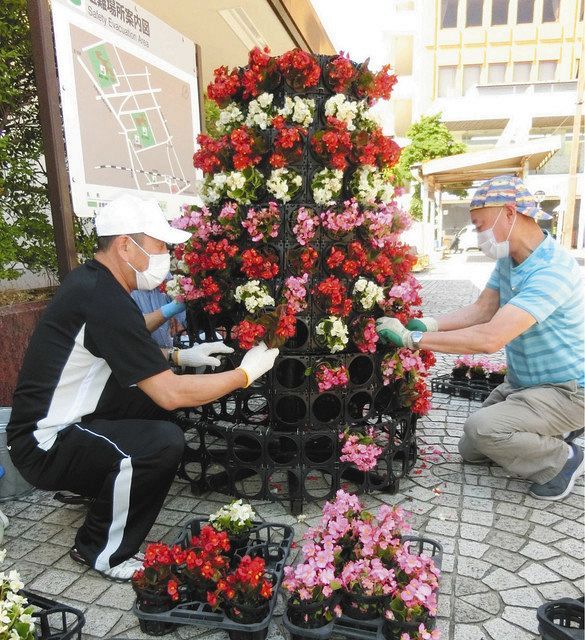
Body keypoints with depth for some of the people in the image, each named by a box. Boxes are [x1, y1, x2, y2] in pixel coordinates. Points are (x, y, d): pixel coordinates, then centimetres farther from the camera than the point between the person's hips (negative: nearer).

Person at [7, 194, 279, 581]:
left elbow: (124, 344, 19)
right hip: (45, 446, -10)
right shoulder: (104, 300, -27)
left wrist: (179, 356, 6)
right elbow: (172, 395, -28)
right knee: (164, 442, -28)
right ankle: (102, 554, -4)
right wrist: (246, 373, -16)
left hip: (64, 418, 10)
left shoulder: (92, 278, 3)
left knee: (154, 394, 12)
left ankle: (101, 484, 22)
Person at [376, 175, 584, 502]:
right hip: (522, 383, 8)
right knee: (471, 450, 11)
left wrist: (412, 338, -36)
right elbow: (482, 309, -1)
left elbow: (490, 338, -40)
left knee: (482, 428, -27)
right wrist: (429, 324, -17)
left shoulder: (552, 269, -33)